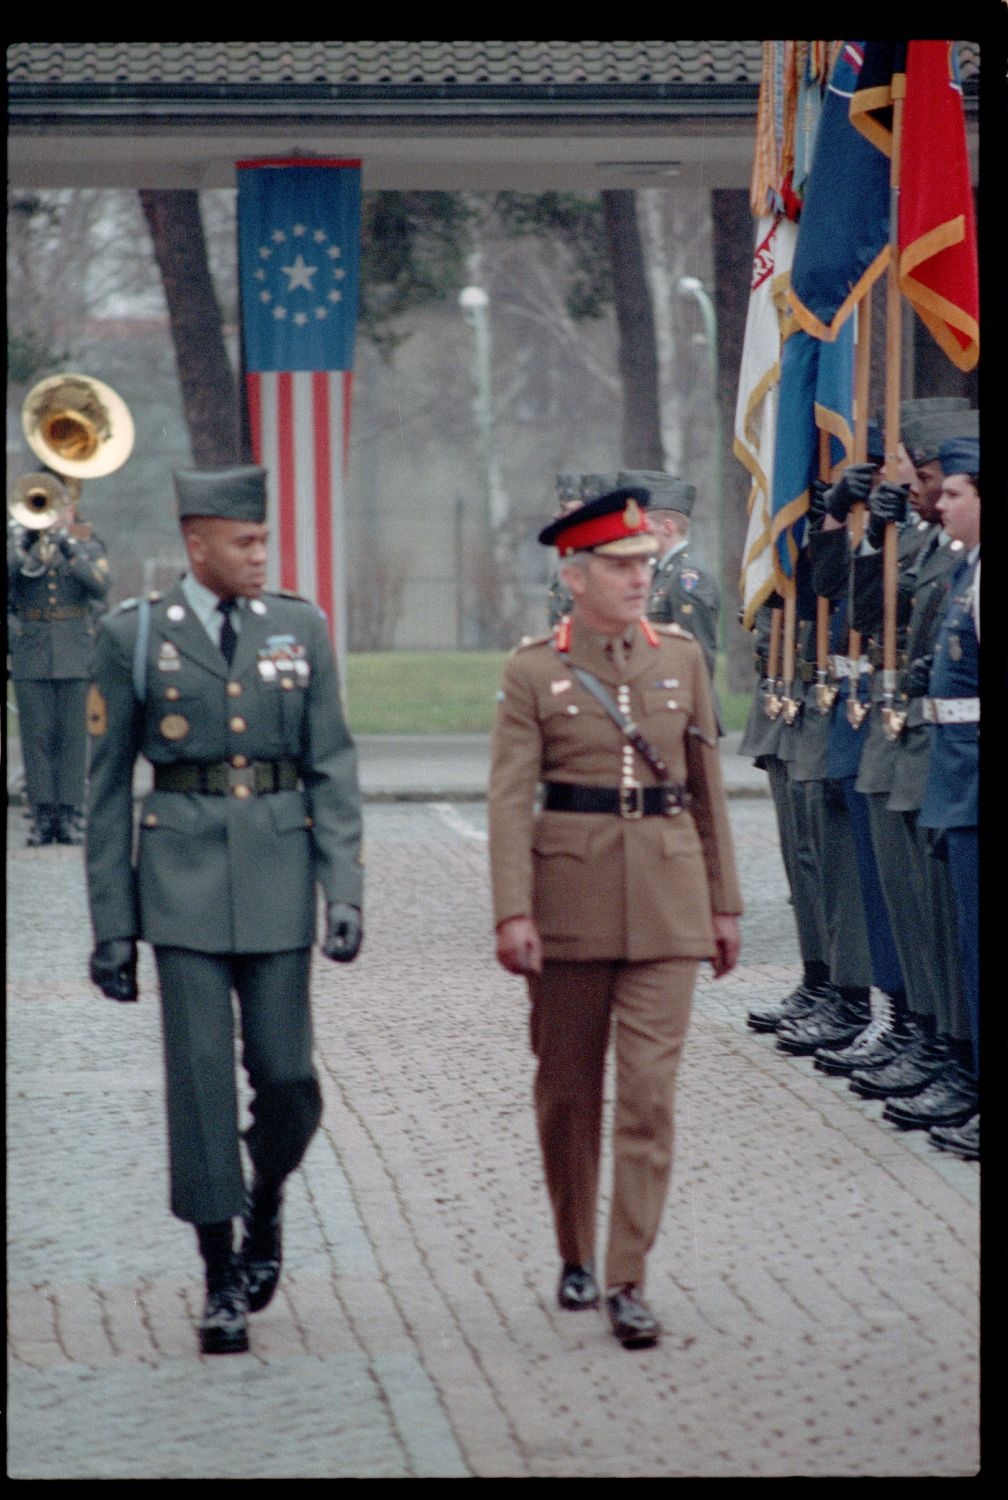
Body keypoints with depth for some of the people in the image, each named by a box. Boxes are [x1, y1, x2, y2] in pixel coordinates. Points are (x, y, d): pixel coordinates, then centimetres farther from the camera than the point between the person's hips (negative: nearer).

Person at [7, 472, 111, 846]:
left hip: (76, 653, 0)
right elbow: (7, 575, -8)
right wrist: (24, 548, -18)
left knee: (73, 737, -1)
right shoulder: (16, 540, 7)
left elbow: (100, 586, -10)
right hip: (31, 655, 0)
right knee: (36, 738, -1)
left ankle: (69, 815, 1)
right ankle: (42, 816, 1)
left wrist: (69, 548, -19)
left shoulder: (87, 542, 6)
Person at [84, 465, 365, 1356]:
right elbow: (108, 787, 4)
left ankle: (265, 1201, 30)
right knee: (201, 1076, -3)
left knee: (286, 1075, -1)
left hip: (279, 865, 2)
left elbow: (332, 767, 5)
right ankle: (223, 1282, 5)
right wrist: (111, 923, 1)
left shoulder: (301, 629, 6)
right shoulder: (134, 636, 1)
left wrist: (344, 889, -6)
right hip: (182, 872, -1)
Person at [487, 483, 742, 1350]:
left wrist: (725, 903, 11)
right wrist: (513, 912, -16)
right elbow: (510, 798, -6)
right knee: (567, 1090, 9)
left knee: (650, 1090, -6)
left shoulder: (683, 658, 7)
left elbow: (707, 786, 12)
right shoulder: (533, 671, -1)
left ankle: (629, 1282, -5)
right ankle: (577, 1259, 26)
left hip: (667, 893, 1)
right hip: (570, 892, -1)